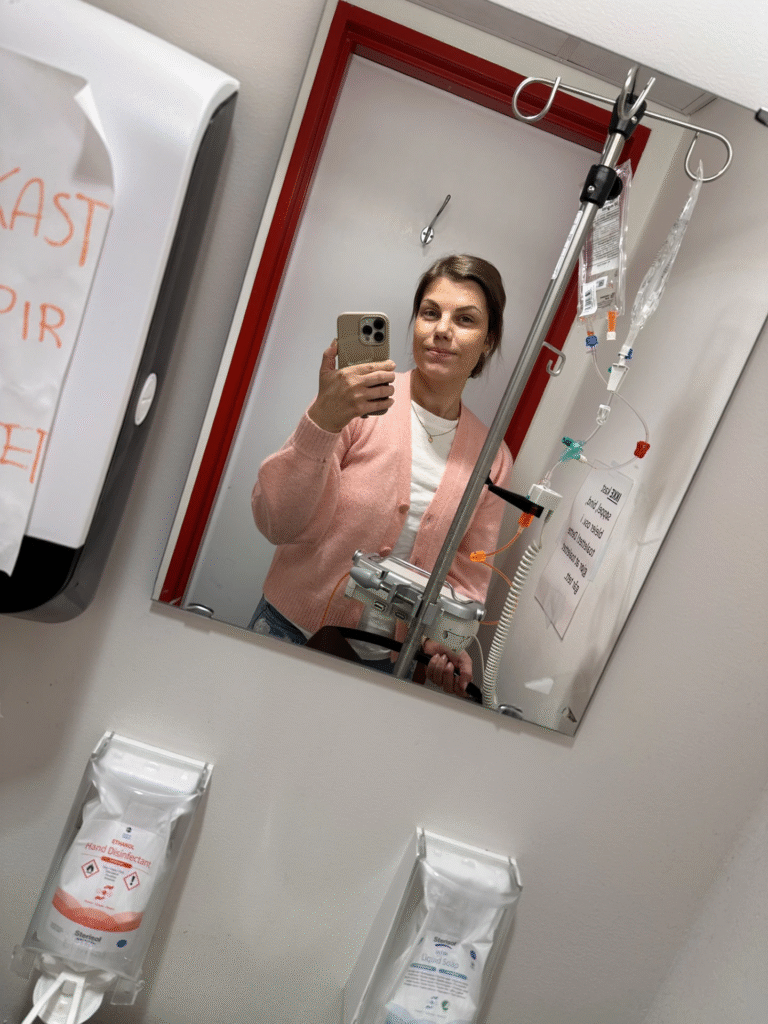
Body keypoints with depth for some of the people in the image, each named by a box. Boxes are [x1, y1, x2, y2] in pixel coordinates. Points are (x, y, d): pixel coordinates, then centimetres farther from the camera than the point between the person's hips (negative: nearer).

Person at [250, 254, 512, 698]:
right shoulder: (356, 403, -13)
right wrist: (322, 422, -30)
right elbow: (277, 524, -17)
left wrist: (449, 646, -13)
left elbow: (469, 579, 6)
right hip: (289, 632, -2)